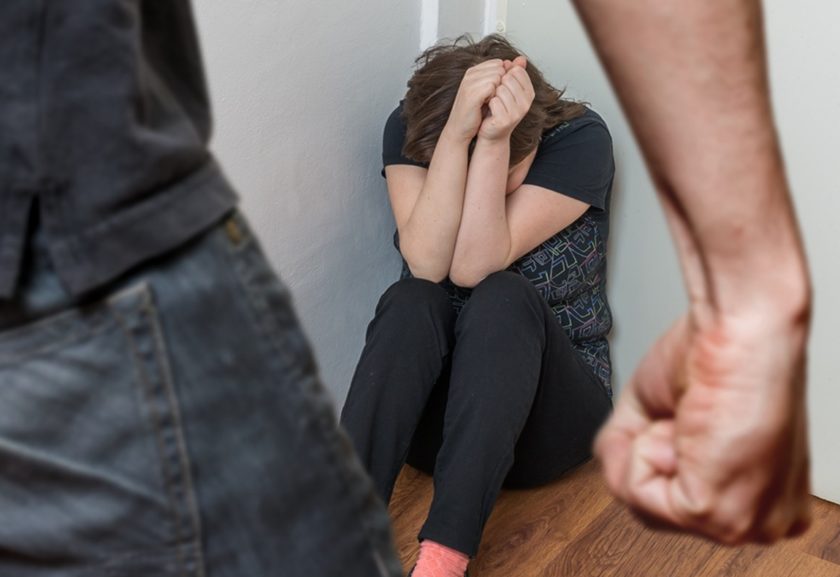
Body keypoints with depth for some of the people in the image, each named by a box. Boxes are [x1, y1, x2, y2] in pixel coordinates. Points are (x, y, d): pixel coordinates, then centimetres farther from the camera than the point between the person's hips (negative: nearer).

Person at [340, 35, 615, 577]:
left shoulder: (581, 139, -16)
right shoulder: (408, 129, -10)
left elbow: (474, 267, -26)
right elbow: (426, 263, -26)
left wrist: (493, 141, -36)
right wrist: (458, 133, -35)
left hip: (549, 401, -1)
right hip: (429, 398, 2)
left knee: (504, 298, -34)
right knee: (411, 302, -32)